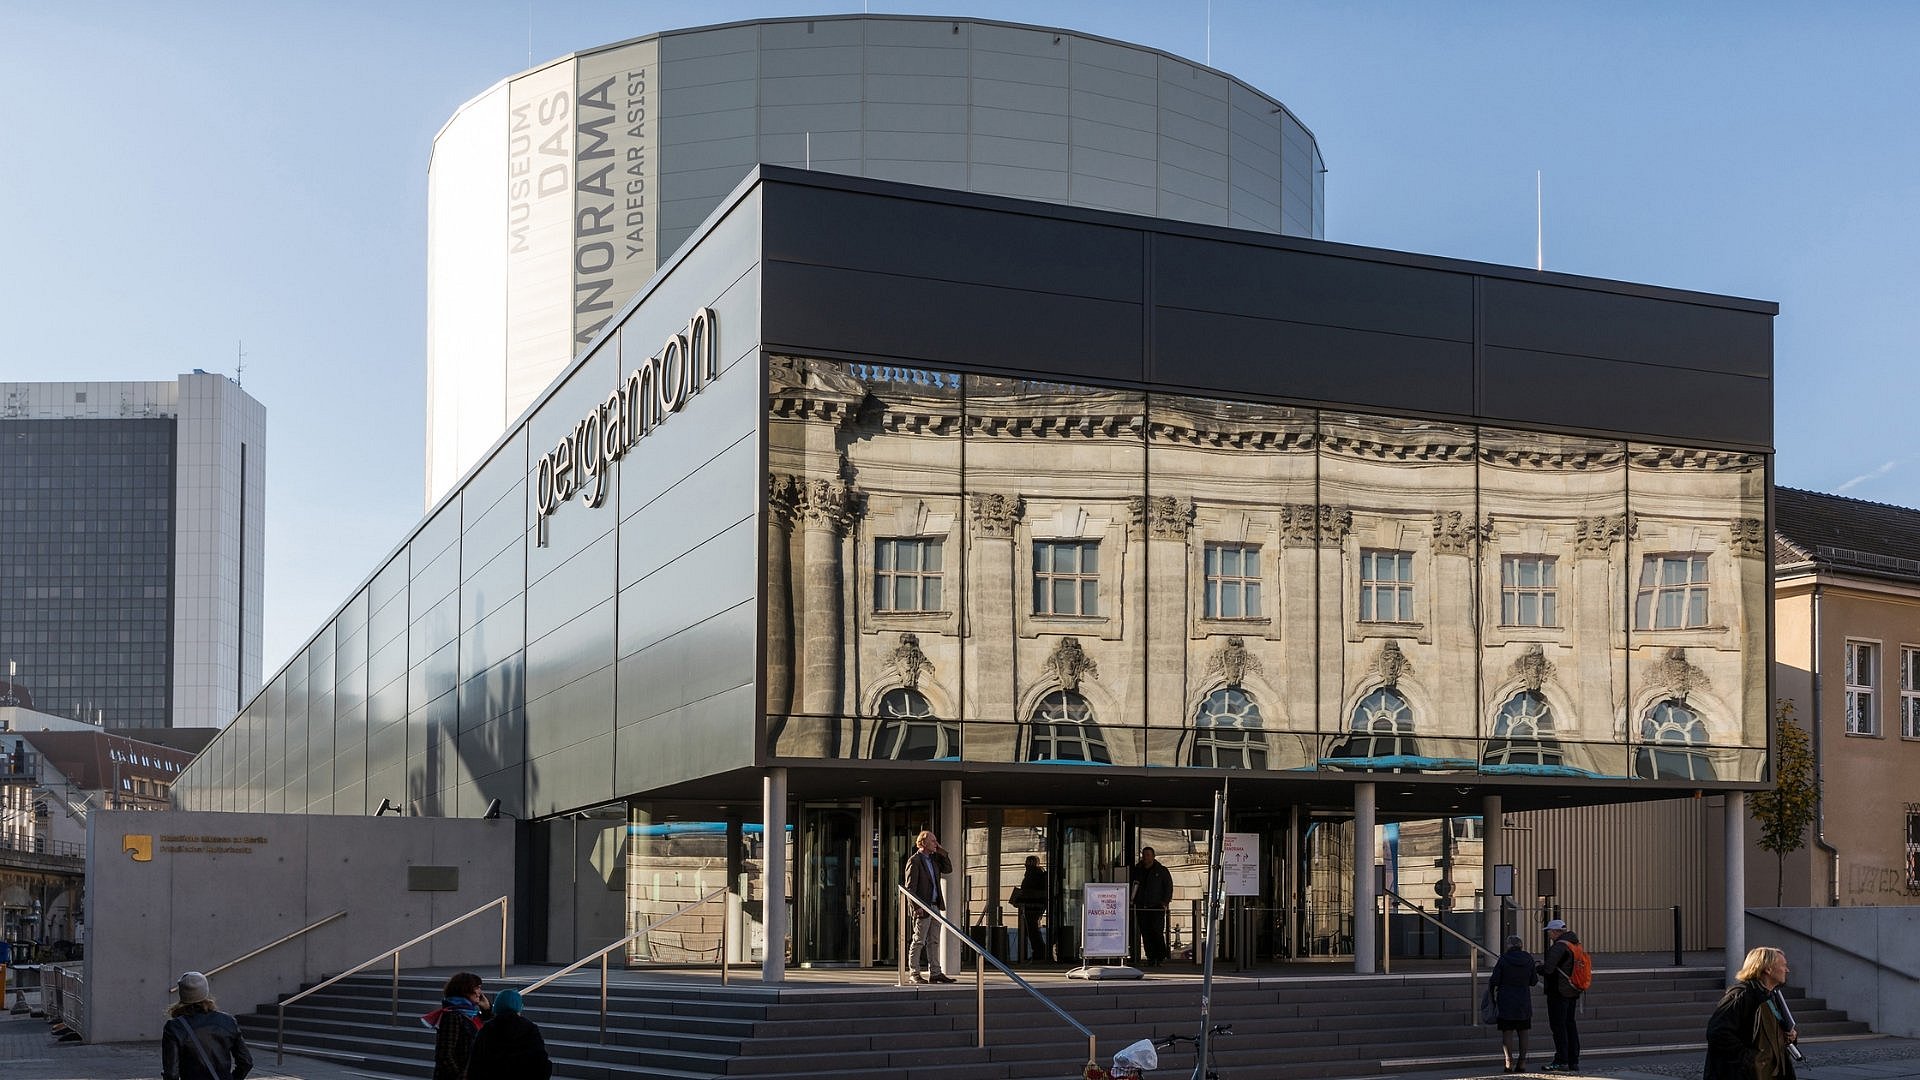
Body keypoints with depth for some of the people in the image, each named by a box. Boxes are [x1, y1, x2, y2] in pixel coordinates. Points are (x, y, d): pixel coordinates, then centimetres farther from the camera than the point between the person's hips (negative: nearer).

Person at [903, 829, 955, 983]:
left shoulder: (933, 858, 13)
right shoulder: (914, 861, -11)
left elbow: (948, 869, 20)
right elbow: (910, 886, -14)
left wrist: (943, 853, 8)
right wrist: (917, 906, -19)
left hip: (935, 906, 8)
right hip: (922, 908, -8)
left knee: (934, 941, 10)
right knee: (919, 941, -3)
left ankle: (935, 973, 14)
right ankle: (914, 974, 3)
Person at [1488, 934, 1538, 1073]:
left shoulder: (1503, 959, -11)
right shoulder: (1528, 959, -2)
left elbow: (1494, 980, -9)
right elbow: (1534, 980, 4)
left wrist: (1491, 994, 8)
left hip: (1506, 1001, -3)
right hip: (1524, 1002, 3)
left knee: (1507, 1032, 0)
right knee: (1523, 1033, 12)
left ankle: (1509, 1062, -7)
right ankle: (1522, 1062, 10)